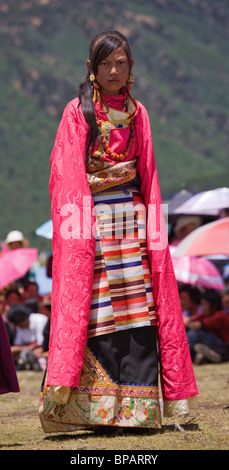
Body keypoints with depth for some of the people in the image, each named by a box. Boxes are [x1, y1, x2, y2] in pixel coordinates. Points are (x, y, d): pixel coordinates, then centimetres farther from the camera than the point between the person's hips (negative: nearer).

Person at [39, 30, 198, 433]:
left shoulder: (137, 114, 13)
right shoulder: (77, 113, 1)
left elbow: (148, 174, 14)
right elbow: (66, 175, -4)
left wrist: (151, 229, 4)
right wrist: (77, 230, -14)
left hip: (131, 218, 4)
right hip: (91, 220, -4)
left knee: (138, 307, -3)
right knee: (93, 311, -8)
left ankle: (136, 408, -2)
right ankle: (94, 409, -6)